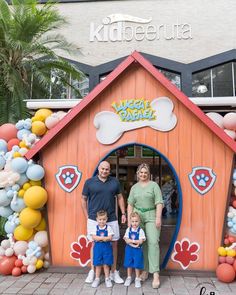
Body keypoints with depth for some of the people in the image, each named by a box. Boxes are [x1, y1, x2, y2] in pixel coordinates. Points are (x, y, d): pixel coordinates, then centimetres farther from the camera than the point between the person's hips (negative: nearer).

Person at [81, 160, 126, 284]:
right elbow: (84, 199, 4)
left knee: (113, 244, 8)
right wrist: (87, 216, 1)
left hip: (111, 220, 2)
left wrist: (123, 213, 5)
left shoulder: (115, 182, 4)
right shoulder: (89, 182, -2)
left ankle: (113, 272, 23)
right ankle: (92, 271, 27)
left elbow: (120, 197, 12)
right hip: (94, 219, -2)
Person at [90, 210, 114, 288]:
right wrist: (104, 238, -17)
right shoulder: (95, 228, -1)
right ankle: (97, 279, 23)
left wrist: (99, 238, -17)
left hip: (107, 248, -1)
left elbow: (110, 238, -12)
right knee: (98, 264, 9)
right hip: (98, 248, 1)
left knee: (106, 264, 5)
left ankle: (107, 279, 21)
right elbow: (94, 237, -12)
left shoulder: (108, 228, -3)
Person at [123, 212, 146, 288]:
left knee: (137, 265, 6)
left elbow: (140, 241, -16)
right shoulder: (128, 230, -2)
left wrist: (131, 240, -16)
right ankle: (129, 278, 30)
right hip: (129, 249, 2)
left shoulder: (140, 231, -9)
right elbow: (126, 240, -8)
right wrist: (134, 243, -21)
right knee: (129, 264, 12)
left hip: (137, 250, -2)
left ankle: (137, 279, 23)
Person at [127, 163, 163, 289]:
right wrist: (129, 219, 3)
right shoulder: (134, 187, 11)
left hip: (151, 216, -3)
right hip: (137, 216, 3)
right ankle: (144, 270, 19)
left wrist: (158, 218, -13)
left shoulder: (154, 185, 1)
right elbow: (130, 204, 11)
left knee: (153, 242, -13)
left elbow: (159, 203, -5)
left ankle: (156, 274, -10)